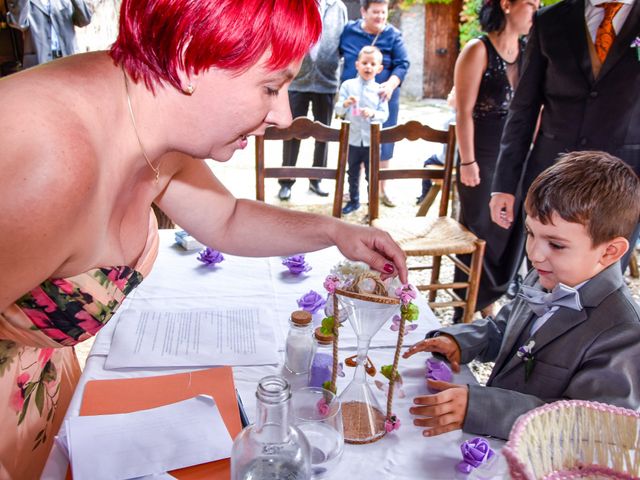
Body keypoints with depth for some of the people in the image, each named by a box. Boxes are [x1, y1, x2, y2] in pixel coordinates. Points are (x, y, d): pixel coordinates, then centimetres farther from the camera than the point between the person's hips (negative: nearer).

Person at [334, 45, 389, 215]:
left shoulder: (379, 89, -1)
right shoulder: (348, 85, 0)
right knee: (353, 173, 16)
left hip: (372, 140, -1)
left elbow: (384, 114, -4)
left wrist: (373, 113, -24)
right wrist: (346, 103, -25)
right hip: (352, 139, 1)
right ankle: (353, 200, 33)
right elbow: (338, 110, -4)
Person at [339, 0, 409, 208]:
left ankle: (381, 189, 21)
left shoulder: (393, 35, -2)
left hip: (383, 98, 0)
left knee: (382, 143, 6)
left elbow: (402, 64, -6)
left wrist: (391, 84, -24)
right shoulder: (348, 31, 1)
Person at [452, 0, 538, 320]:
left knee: (510, 235, 12)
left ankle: (487, 303, 30)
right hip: (483, 161, -6)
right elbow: (465, 111, -12)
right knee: (479, 237, 4)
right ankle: (466, 315, 21)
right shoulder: (478, 51, -9)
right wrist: (467, 162, -13)